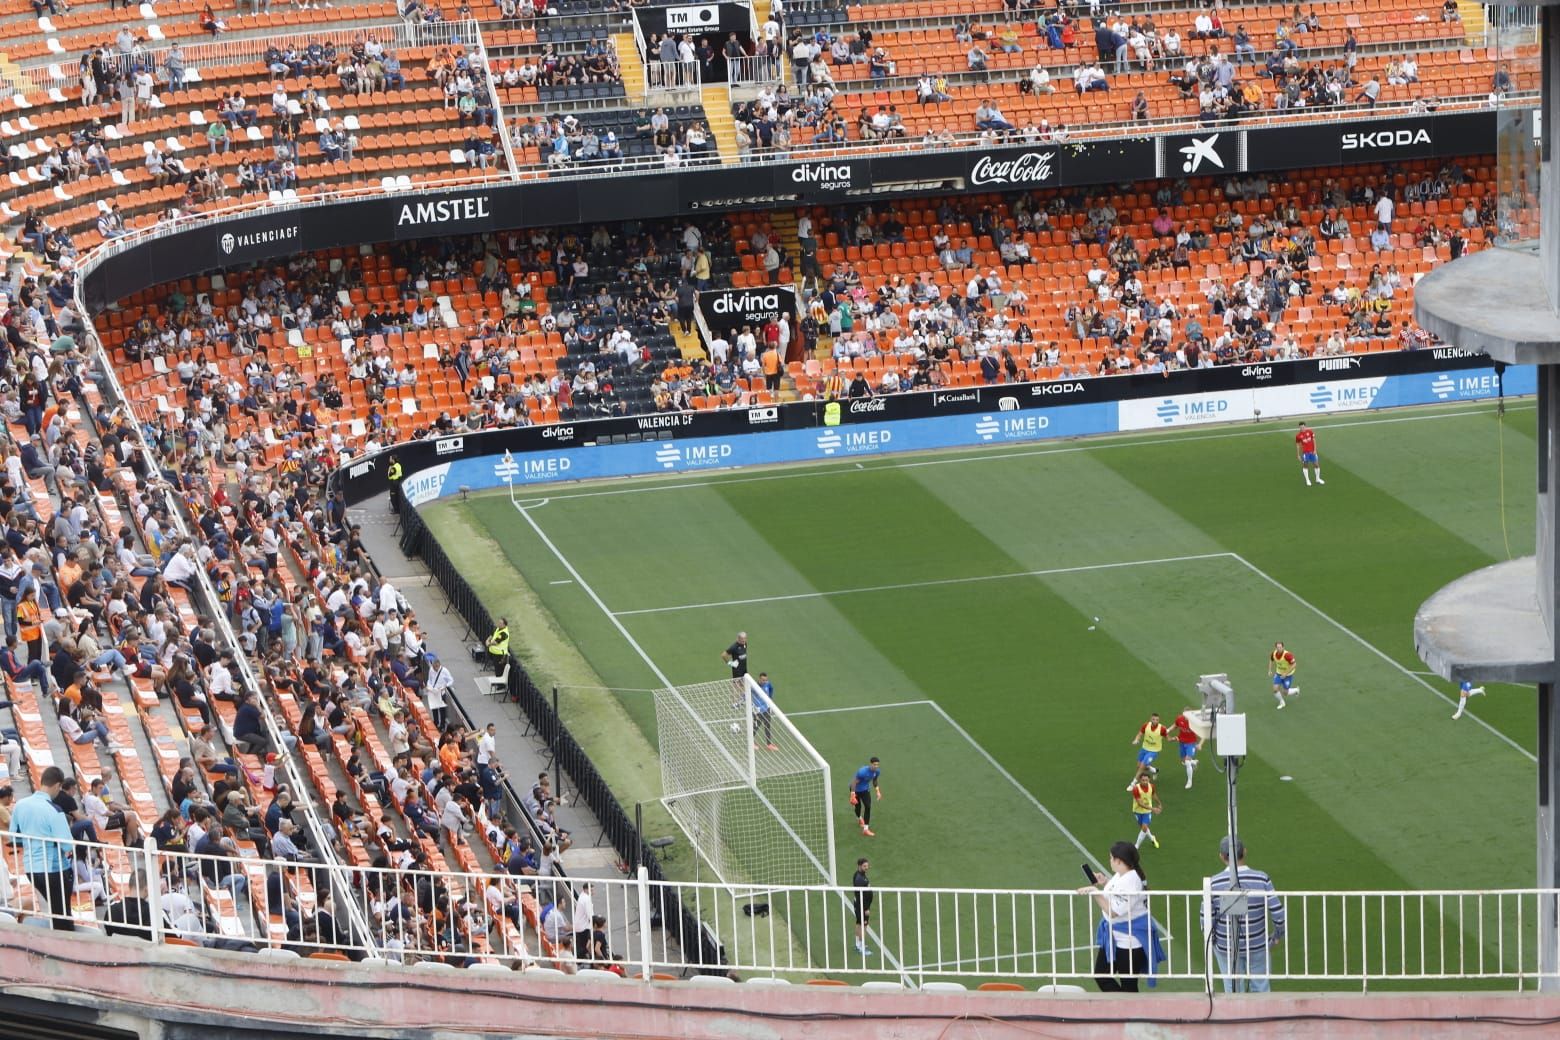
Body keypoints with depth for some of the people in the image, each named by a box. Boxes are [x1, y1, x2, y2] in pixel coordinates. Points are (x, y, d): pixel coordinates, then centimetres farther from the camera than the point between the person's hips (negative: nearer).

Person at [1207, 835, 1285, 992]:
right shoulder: (1262, 879, -16)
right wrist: (1278, 934, 6)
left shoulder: (1214, 883, -16)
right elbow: (1278, 913, -14)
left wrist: (1210, 940, 7)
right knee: (1260, 988, 18)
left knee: (1233, 991, 15)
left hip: (1226, 947, 0)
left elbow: (1207, 918, -12)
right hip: (1258, 945, 0)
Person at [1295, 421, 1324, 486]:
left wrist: (1315, 450, -5)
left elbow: (1314, 440, 2)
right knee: (1305, 465, 2)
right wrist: (1298, 455, 3)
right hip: (1305, 452, -2)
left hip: (1312, 451, 2)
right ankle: (1307, 480, 11)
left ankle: (1318, 479, 23)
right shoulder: (1298, 436, -5)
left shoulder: (1310, 432, -1)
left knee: (1316, 464, 7)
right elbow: (1298, 445, 2)